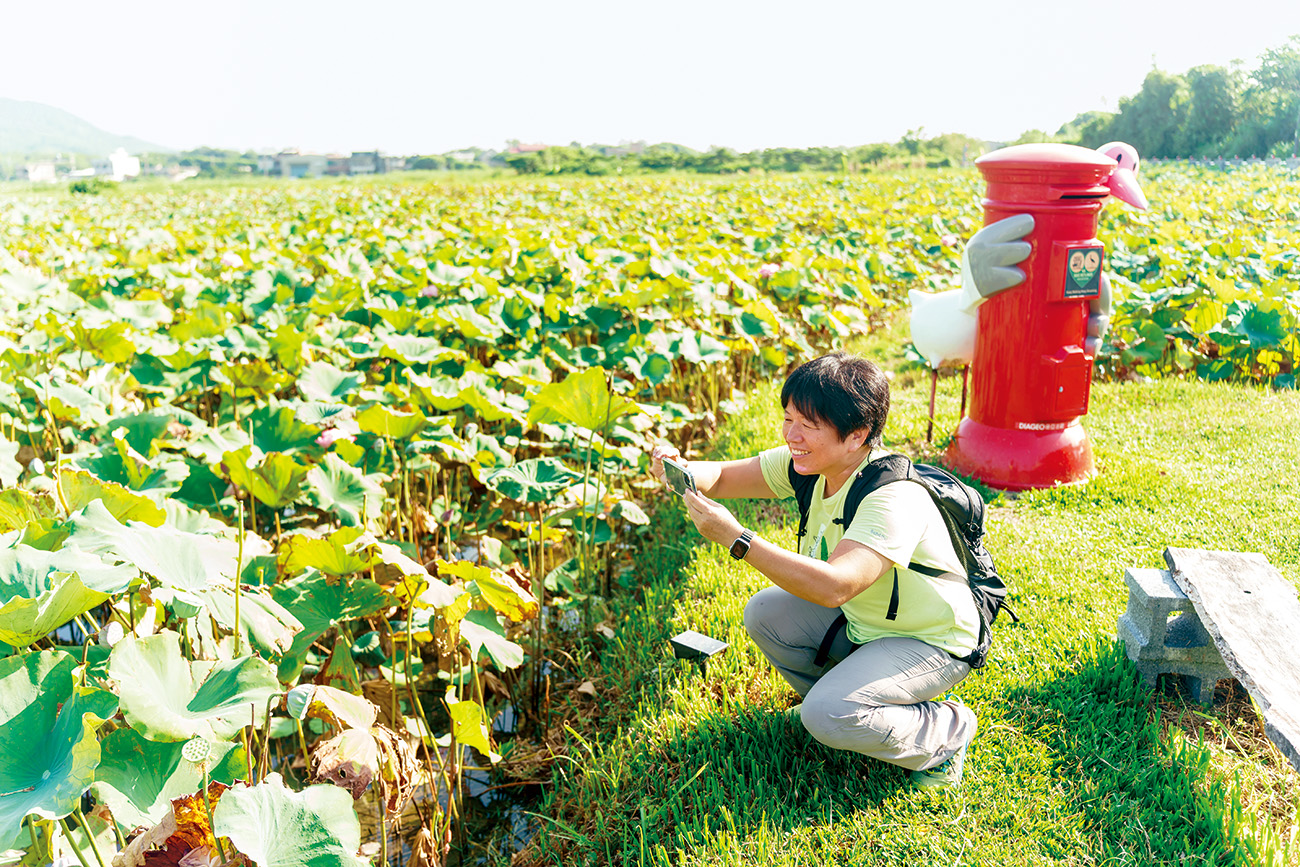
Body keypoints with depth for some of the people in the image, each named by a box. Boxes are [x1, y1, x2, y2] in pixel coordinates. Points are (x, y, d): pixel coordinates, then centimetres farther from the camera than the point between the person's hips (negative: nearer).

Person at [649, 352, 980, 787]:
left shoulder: (893, 498, -35)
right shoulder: (810, 462, -10)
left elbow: (833, 587, -48)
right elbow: (721, 476, -5)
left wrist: (736, 538, -48)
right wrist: (682, 472, -28)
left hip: (933, 642, -8)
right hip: (863, 620, 8)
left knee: (826, 716, -24)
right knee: (764, 613, -6)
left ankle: (947, 731, 3)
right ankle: (850, 699, 13)